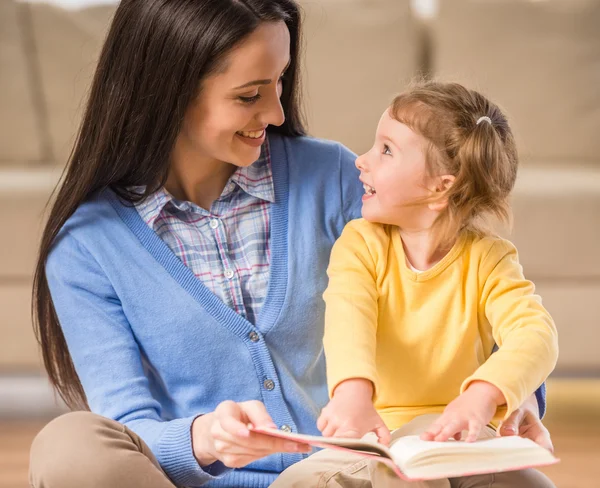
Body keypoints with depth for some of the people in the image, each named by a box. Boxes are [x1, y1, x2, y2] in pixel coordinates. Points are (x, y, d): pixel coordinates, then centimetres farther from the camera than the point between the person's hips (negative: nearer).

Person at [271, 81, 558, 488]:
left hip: (450, 437, 0)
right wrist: (353, 393, -45)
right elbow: (348, 318, -21)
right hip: (369, 434, 1)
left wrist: (481, 397, -43)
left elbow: (536, 335, -20)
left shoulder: (486, 259, -4)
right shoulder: (362, 243, -1)